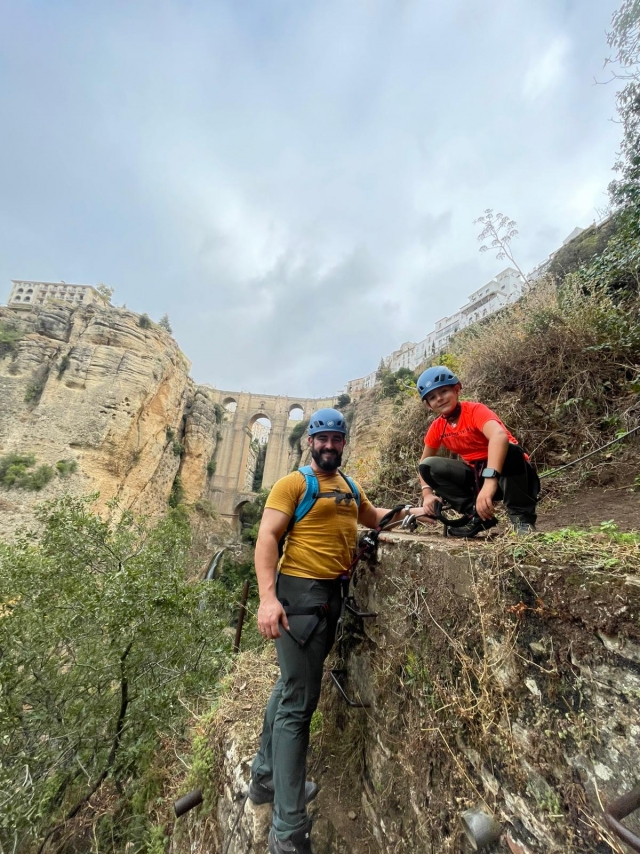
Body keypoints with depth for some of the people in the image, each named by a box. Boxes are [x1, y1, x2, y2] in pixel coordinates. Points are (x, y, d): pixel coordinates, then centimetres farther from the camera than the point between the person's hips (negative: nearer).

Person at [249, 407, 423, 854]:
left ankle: (266, 776, 43)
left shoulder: (351, 487, 12)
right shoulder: (294, 483, -10)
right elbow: (267, 537, -15)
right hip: (301, 591, -8)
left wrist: (408, 511, 14)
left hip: (334, 594, 8)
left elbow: (372, 516, 28)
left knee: (290, 688, 22)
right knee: (299, 702, -1)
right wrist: (268, 597, -25)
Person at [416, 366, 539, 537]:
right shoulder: (437, 428, -3)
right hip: (477, 476, 5)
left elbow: (500, 436, -42)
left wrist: (490, 481, -55)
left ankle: (522, 518, -19)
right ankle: (478, 515, -9)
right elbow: (424, 461, 8)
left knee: (509, 450, -37)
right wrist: (427, 493, -8)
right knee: (429, 466, -12)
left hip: (504, 474, -5)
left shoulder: (475, 410, -21)